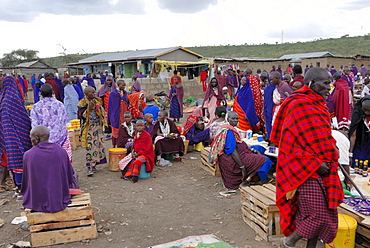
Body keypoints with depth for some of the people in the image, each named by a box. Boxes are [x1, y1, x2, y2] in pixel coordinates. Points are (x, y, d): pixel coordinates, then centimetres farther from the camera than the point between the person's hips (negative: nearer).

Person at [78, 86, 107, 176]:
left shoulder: (98, 101, 7)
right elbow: (81, 116, -11)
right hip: (88, 127, -5)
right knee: (90, 146, -8)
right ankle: (90, 167, -3)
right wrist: (89, 107, -18)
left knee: (99, 144, 3)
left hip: (98, 126, 5)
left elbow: (102, 113, 14)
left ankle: (93, 165, 15)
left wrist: (99, 106, -5)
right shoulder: (82, 103, -5)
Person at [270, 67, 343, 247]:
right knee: (317, 215, -9)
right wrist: (314, 163, -19)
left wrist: (329, 161, 10)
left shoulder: (318, 105, 15)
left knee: (327, 213, 11)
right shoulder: (299, 105, -14)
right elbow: (291, 142, -19)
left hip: (322, 170, 9)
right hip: (306, 171, -9)